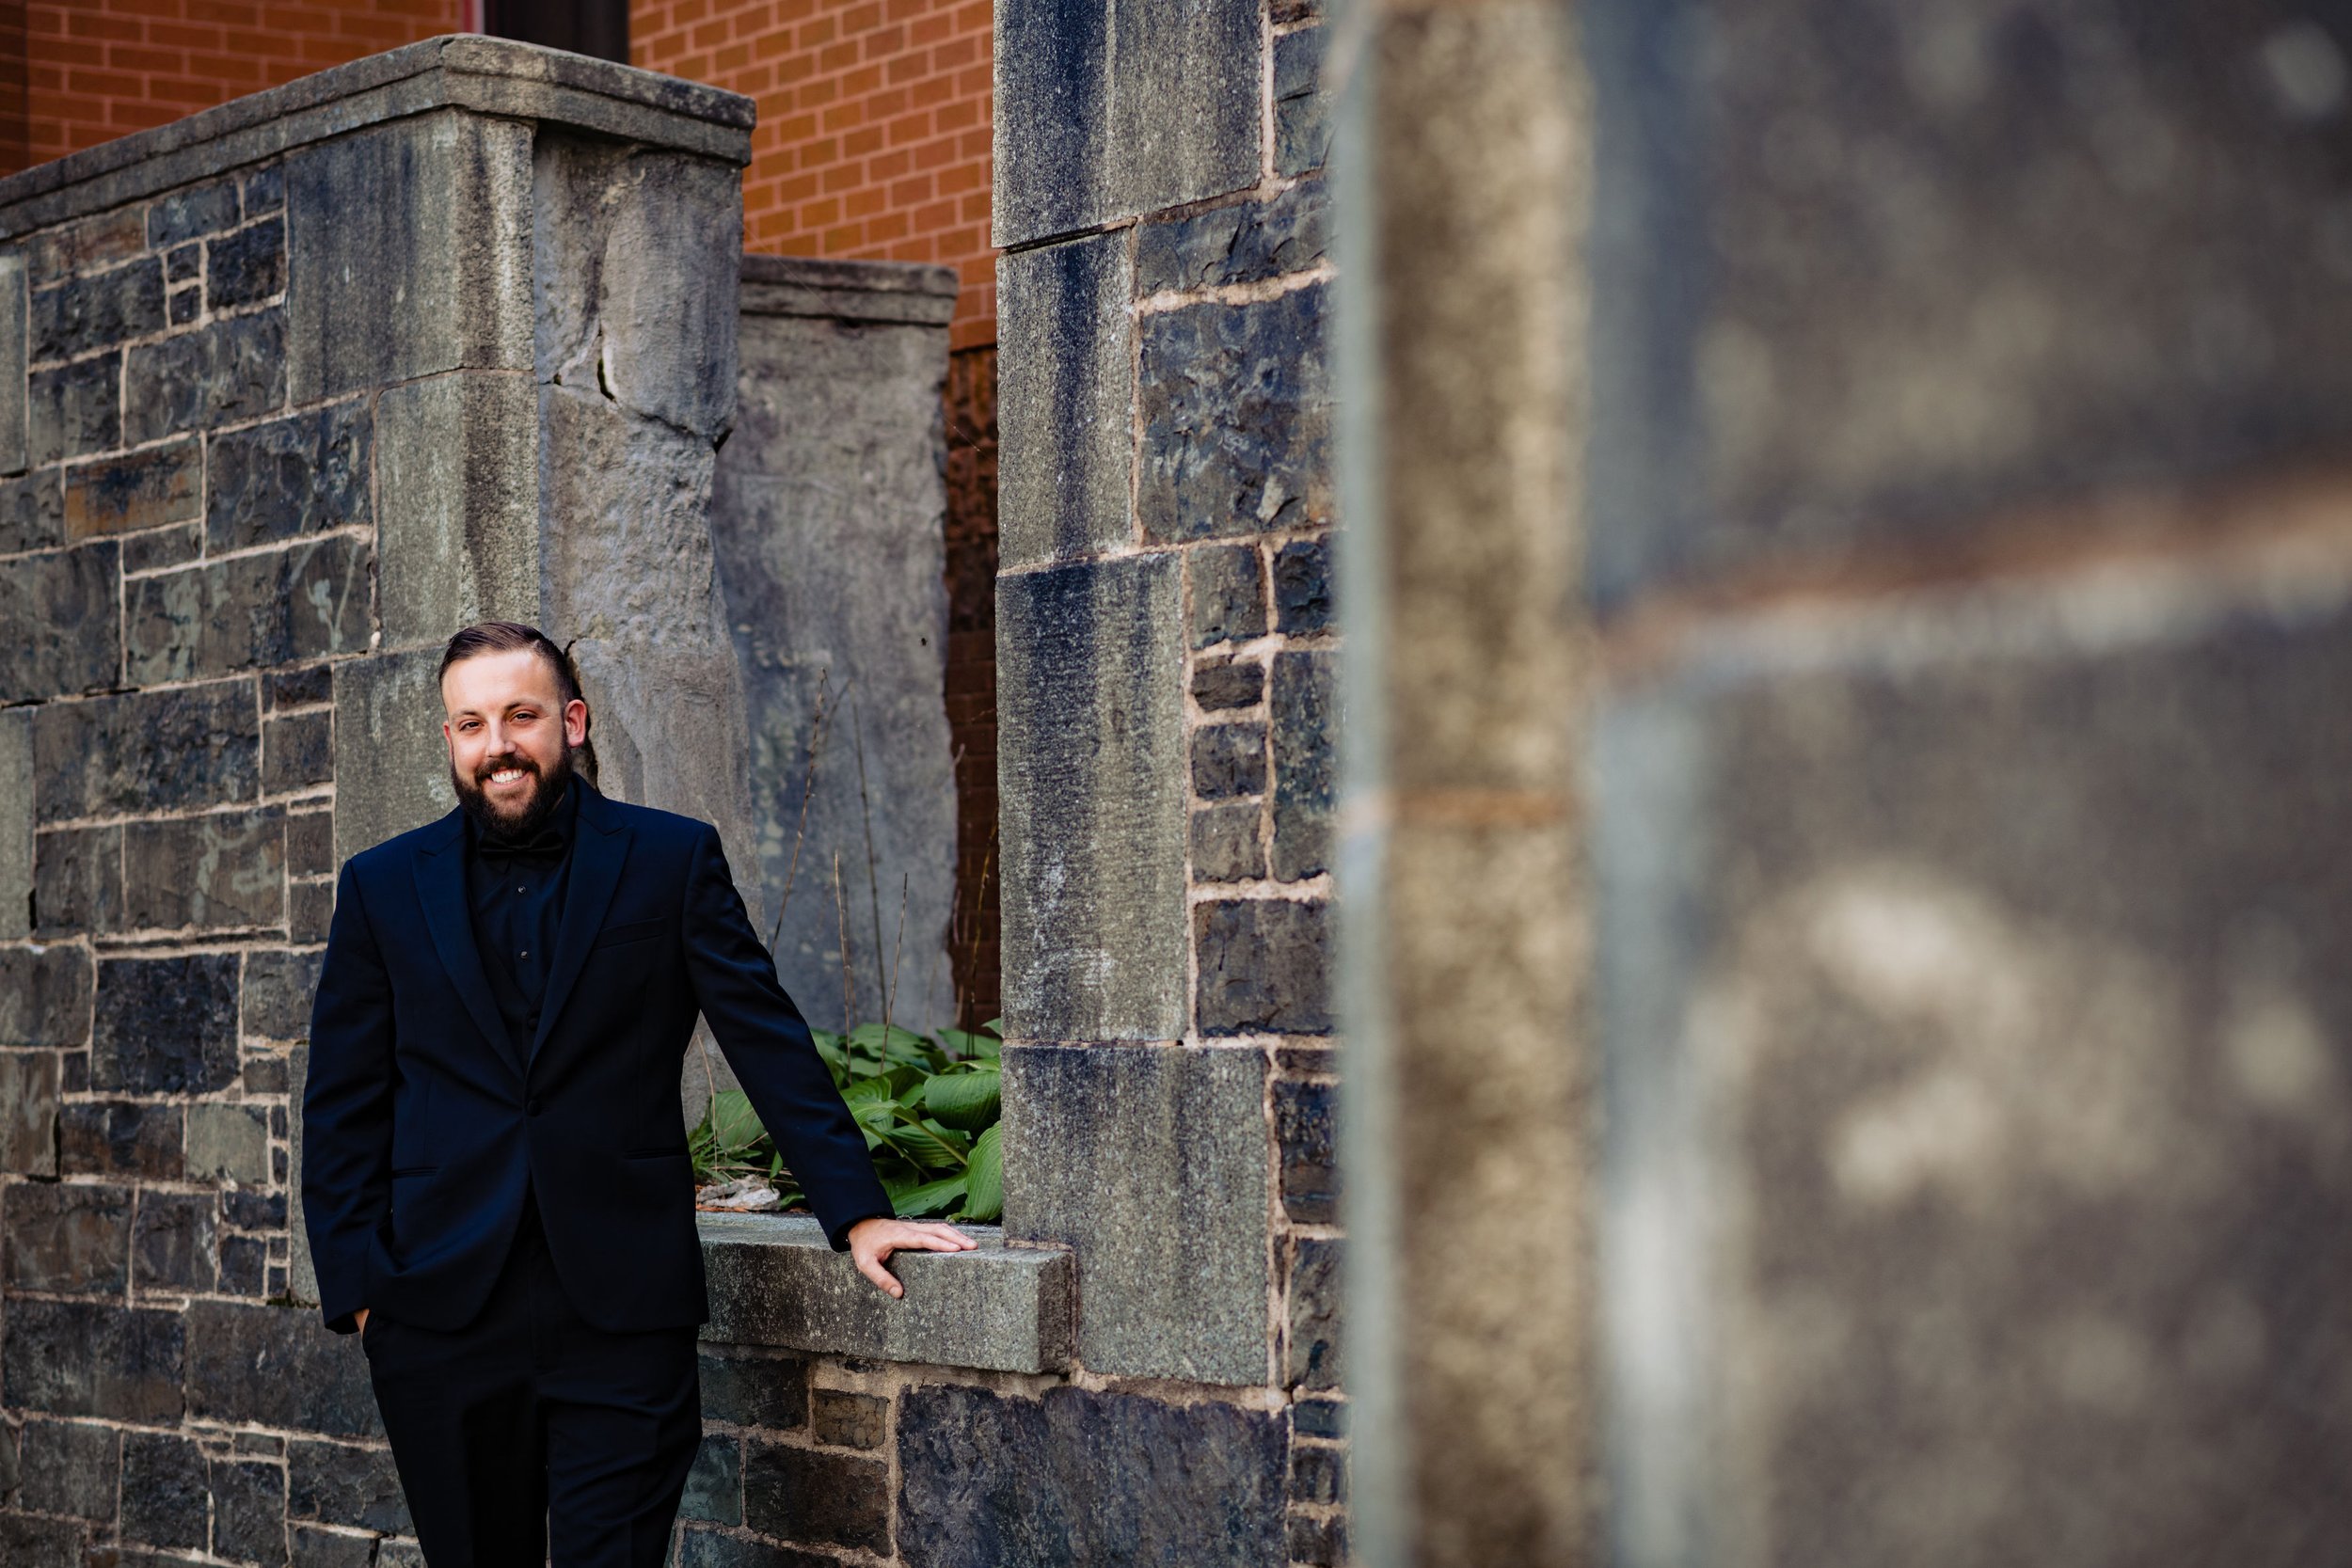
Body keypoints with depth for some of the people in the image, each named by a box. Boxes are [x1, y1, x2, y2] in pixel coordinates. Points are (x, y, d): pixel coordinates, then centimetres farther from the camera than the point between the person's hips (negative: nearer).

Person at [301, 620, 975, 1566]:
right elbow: (342, 1107, 10)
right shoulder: (383, 887, 9)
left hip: (620, 1311, -2)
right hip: (440, 1316, 2)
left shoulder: (672, 861, 6)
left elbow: (771, 1043, 5)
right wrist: (356, 1285, 1)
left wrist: (855, 1211, -3)